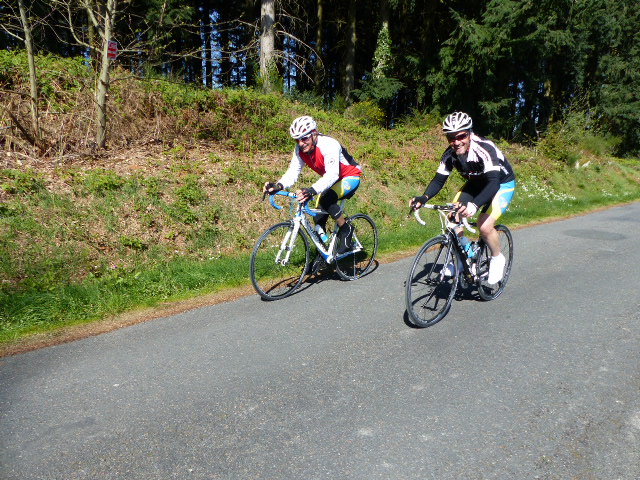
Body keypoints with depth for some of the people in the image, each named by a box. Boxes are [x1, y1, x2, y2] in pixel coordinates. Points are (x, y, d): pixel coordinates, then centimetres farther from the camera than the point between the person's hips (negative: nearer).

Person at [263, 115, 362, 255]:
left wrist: (311, 190, -60)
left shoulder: (329, 145, -33)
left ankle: (346, 229, -9)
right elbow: (293, 171, -18)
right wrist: (278, 185, -38)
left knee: (326, 200, -32)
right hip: (331, 179, 7)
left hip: (350, 177, -7)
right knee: (319, 219, -2)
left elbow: (332, 174, -45)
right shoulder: (300, 149, -13)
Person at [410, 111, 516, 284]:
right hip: (477, 183, 6)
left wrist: (475, 205, -63)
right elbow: (439, 180, -14)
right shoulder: (450, 155, -18)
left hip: (502, 184, -6)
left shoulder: (485, 149, -35)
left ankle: (497, 259, 6)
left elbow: (493, 183, -45)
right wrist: (424, 197, -35)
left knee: (484, 226, -24)